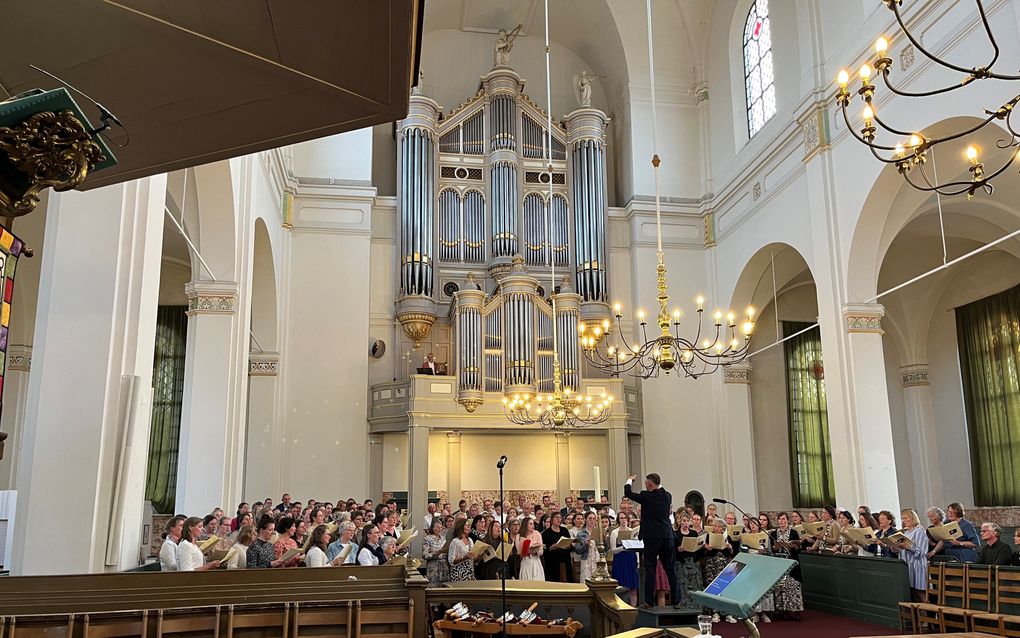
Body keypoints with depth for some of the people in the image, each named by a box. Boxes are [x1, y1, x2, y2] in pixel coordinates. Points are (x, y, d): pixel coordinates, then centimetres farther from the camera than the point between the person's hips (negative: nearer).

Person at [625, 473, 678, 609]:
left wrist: (630, 480, 20)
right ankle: (675, 600, 10)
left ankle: (649, 601, -1)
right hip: (668, 536, 4)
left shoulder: (646, 496, -9)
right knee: (670, 569, 8)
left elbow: (628, 493, 1)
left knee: (650, 569, 1)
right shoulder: (667, 496, 4)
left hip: (651, 537, -4)